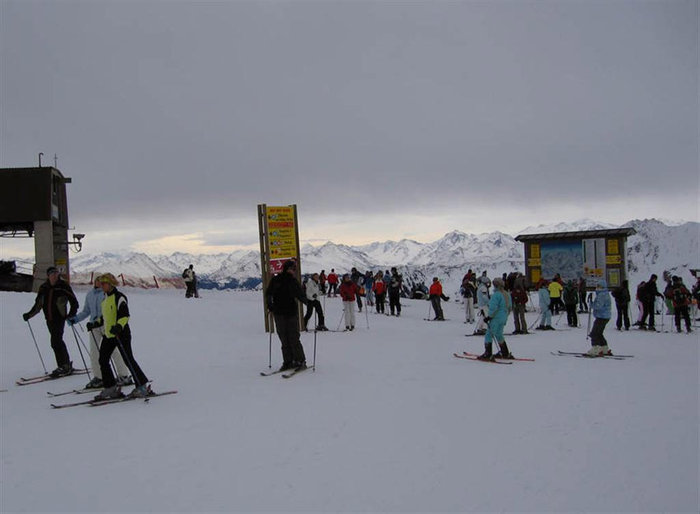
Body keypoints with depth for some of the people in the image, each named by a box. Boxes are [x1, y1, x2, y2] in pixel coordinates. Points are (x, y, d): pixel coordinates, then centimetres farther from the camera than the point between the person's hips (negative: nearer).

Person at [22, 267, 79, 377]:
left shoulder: (63, 286, -5)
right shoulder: (43, 288, 9)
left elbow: (74, 302, -4)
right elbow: (38, 305, 21)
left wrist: (71, 315, -14)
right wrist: (29, 314, 13)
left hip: (59, 318, -6)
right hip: (49, 319, 6)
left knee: (56, 342, -14)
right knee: (58, 342, 9)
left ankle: (65, 366, -7)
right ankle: (66, 365, 18)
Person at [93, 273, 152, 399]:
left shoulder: (119, 297, -14)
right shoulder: (105, 298, 14)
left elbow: (125, 315, -24)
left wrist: (119, 326, -38)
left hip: (121, 334, -9)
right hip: (108, 334, 9)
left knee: (128, 360, -7)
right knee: (103, 360, 7)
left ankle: (142, 387, 1)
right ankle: (110, 388, 17)